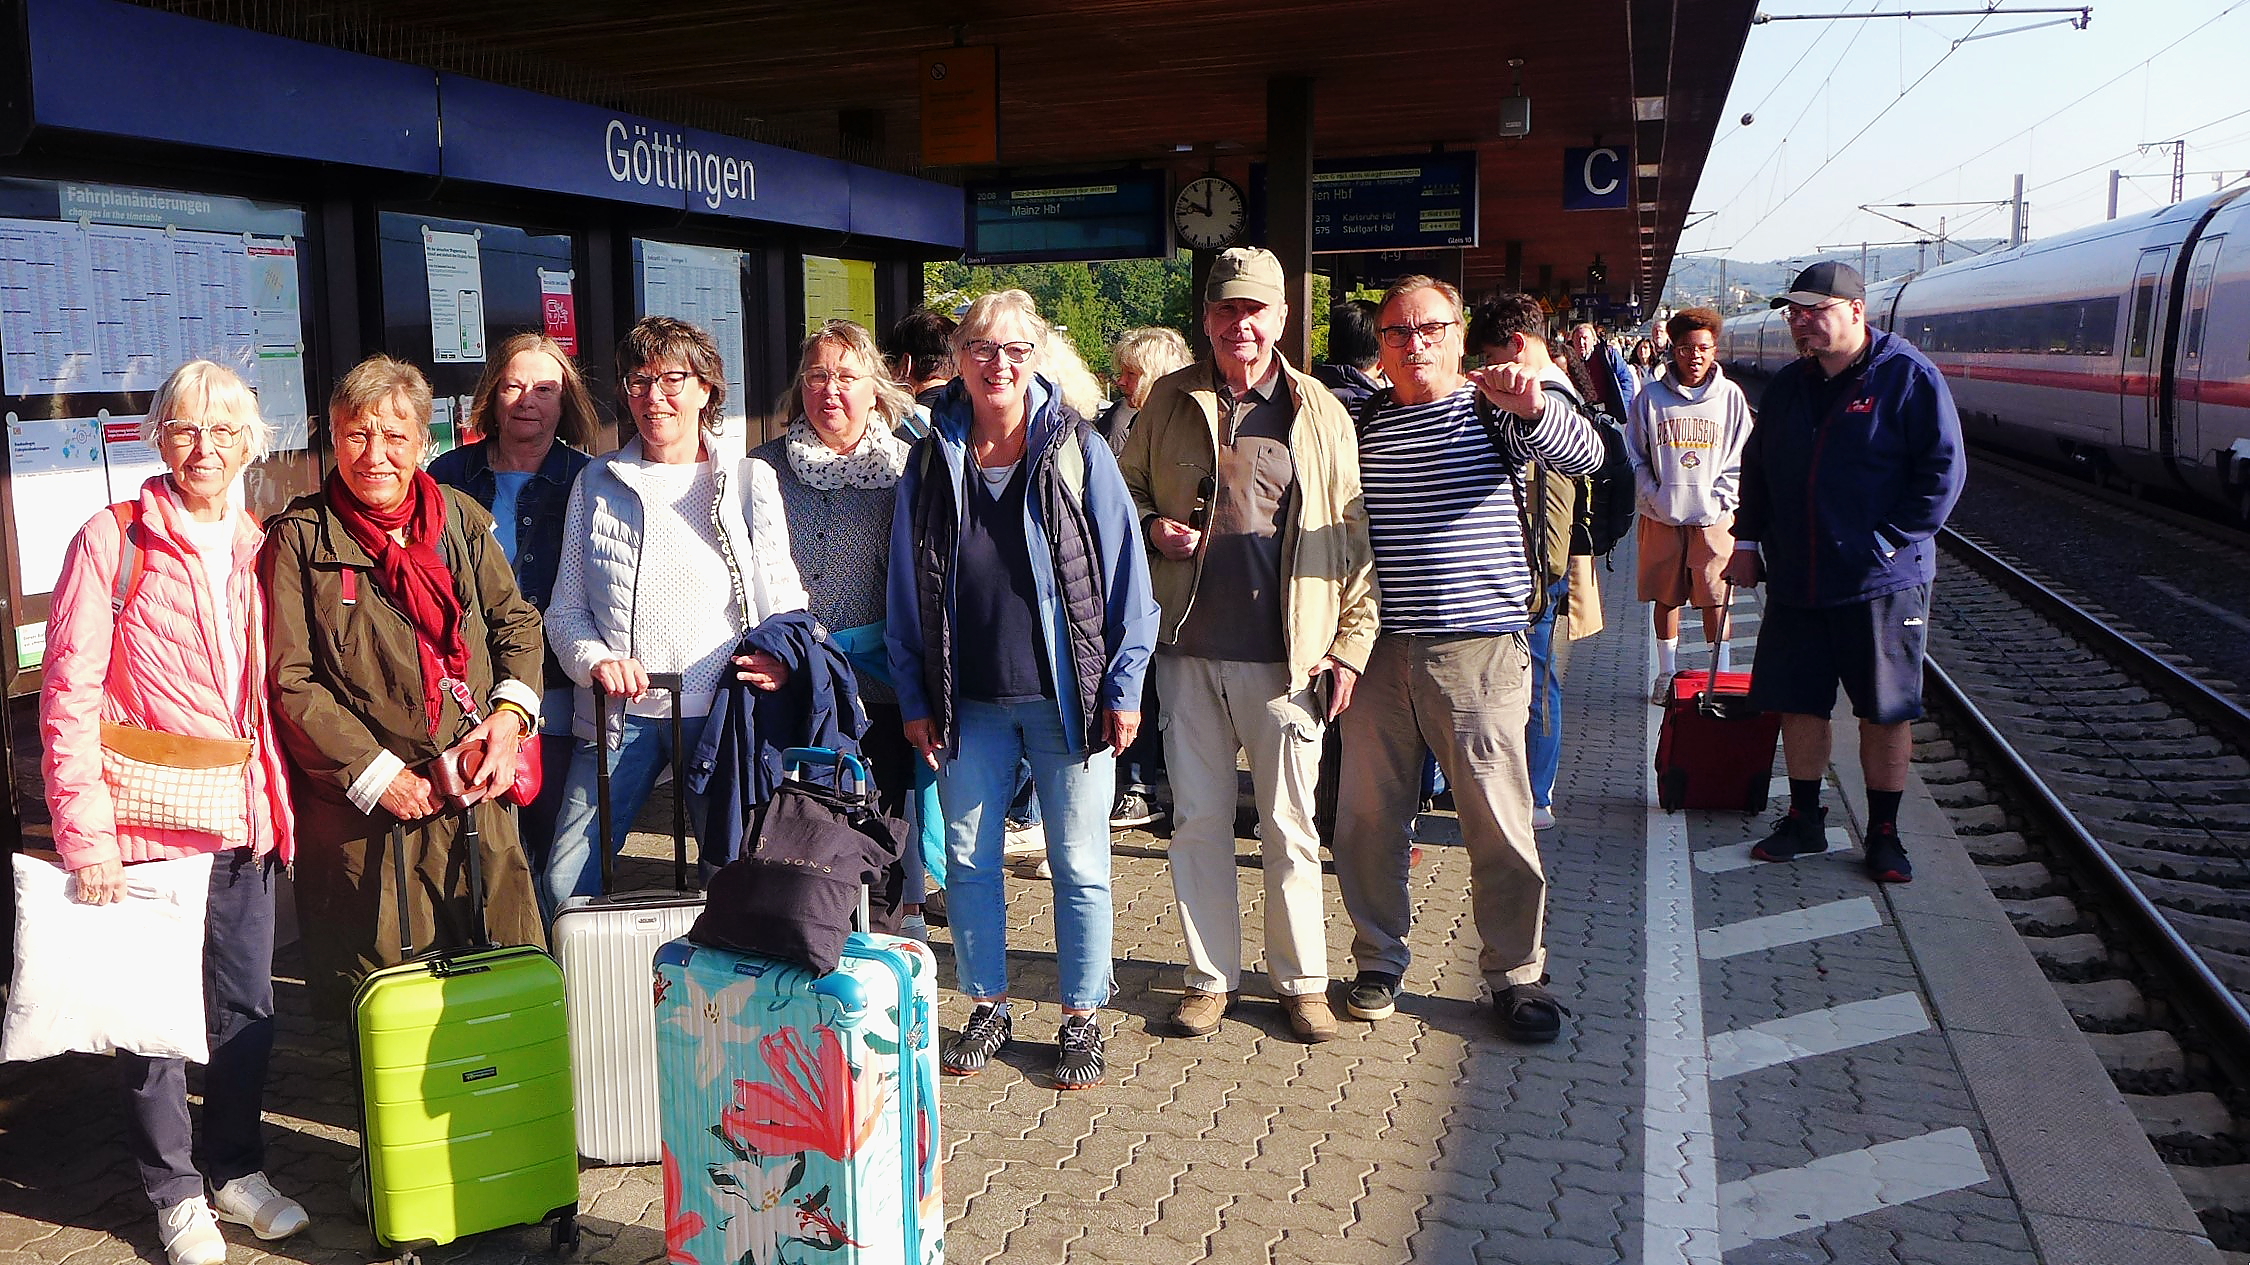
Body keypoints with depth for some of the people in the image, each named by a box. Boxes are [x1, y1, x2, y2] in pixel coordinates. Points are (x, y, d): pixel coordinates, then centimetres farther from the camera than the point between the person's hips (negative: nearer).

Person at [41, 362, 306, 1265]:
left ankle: (236, 1168, 32)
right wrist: (84, 828, -14)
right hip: (147, 823, -4)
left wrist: (277, 799, 9)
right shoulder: (113, 540, -7)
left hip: (243, 818, 5)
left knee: (246, 1006, 12)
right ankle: (174, 1190, 25)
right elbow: (69, 692, -10)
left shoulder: (257, 548, 8)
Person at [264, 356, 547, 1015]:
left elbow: (516, 619, 15)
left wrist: (512, 710, -3)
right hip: (361, 812, -3)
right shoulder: (301, 537, -4)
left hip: (478, 794, 4)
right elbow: (289, 681, -7)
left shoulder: (459, 518, 7)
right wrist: (376, 775, -12)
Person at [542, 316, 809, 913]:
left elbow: (784, 595, 6)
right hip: (619, 715, 2)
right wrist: (595, 660, -9)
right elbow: (565, 607, 12)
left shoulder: (750, 478, 6)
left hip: (719, 712, -1)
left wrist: (782, 654, -15)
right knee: (566, 882, 1)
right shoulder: (596, 482, 11)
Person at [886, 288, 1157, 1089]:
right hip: (968, 701, 3)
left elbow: (1125, 572, -1)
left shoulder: (1077, 450, -2)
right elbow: (905, 591, 9)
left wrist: (1123, 687, -5)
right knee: (967, 859, 10)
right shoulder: (933, 460, 5)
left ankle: (1081, 1020, 20)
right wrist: (914, 697, 5)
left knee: (1079, 865, 5)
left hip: (1066, 695, -2)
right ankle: (987, 1009, 27)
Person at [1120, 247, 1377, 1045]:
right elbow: (1125, 493, 18)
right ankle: (1211, 975, 24)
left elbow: (1352, 536, 4)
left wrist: (1352, 642, -3)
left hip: (1287, 655, -2)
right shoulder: (1169, 403, 8)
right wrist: (1150, 526, -5)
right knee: (1197, 820, 9)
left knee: (1289, 827, 6)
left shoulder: (1322, 413, 4)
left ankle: (1302, 980, 22)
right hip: (1189, 649, 2)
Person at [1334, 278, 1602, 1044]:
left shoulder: (1489, 410, 3)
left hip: (1478, 649, -3)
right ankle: (1379, 961, 24)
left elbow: (1584, 457, -14)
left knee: (1499, 820, 2)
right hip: (1379, 653, 3)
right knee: (1368, 815, 7)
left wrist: (1533, 406, -34)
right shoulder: (1362, 425, 12)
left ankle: (1516, 973, 18)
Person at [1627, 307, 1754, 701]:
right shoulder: (1651, 396, 2)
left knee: (1715, 598, 1)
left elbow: (1741, 459, 6)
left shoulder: (1730, 396, 4)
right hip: (1661, 517, 1)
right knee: (1665, 597, 8)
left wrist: (1719, 501, -5)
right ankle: (1667, 673, 20)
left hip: (1713, 518, 0)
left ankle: (1720, 675, 12)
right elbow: (1634, 455, 7)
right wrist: (1654, 498, -4)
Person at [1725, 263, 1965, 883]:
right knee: (1797, 703, 11)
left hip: (1882, 583, -5)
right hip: (1795, 582, 5)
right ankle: (1804, 820, 26)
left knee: (1886, 713, 6)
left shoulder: (1908, 376, -9)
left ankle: (1883, 833, 19)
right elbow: (1756, 467, 19)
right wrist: (1748, 538, 12)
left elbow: (1943, 470, -11)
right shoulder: (1787, 384, 9)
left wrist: (1889, 543, -16)